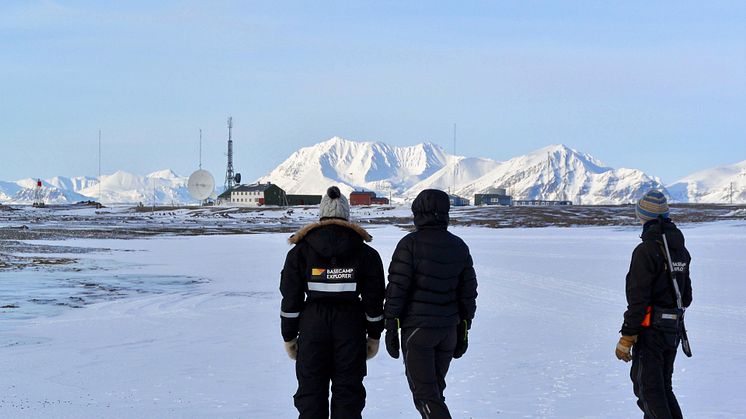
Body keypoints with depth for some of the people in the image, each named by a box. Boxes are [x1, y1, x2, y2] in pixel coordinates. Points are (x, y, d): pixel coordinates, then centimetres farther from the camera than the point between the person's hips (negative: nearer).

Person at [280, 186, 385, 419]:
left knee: (310, 391, 7)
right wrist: (374, 336, 12)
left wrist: (289, 336, 7)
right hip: (351, 327, 0)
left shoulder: (301, 251, 1)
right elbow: (374, 298, 3)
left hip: (312, 325, 0)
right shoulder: (365, 253, 2)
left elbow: (291, 298, 0)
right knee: (348, 391, 6)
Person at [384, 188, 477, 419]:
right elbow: (468, 293, 9)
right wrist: (463, 331, 16)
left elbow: (396, 289, -13)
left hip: (417, 328, -6)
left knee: (424, 393, -6)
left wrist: (391, 329, -6)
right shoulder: (459, 247, 5)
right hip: (448, 329, 6)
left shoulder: (410, 244, -11)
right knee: (435, 388, 19)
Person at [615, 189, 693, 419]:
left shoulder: (646, 251, -17)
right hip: (674, 330, 8)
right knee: (663, 386, 17)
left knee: (648, 390, -2)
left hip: (651, 330, -8)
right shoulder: (680, 249, 9)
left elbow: (638, 299, -20)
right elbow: (686, 294, 17)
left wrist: (626, 339, -16)